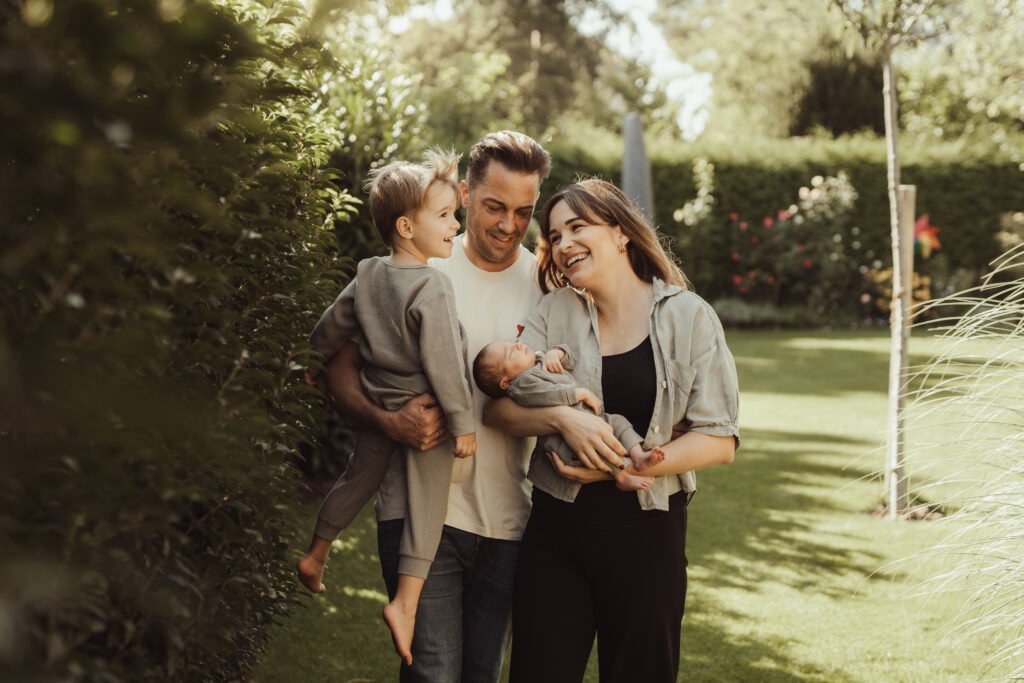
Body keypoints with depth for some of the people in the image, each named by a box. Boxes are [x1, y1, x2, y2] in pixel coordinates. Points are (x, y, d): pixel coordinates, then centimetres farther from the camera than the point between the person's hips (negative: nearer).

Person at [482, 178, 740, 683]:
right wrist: (564, 419, -25)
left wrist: (628, 466, -18)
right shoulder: (555, 313, 4)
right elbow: (497, 407, -5)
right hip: (556, 527, 2)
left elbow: (719, 440, -6)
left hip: (647, 531, -1)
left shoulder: (688, 317, -2)